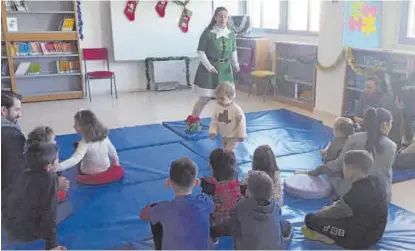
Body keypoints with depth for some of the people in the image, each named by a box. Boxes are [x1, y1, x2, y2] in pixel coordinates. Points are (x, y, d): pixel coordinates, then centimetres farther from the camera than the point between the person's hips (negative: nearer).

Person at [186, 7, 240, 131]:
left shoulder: (231, 34, 2)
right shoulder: (208, 33, -13)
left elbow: (233, 51, 13)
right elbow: (200, 51, -11)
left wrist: (235, 63, -3)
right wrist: (209, 66, -18)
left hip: (225, 68, 5)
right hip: (209, 68, -4)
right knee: (205, 97, -1)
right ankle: (192, 119, 18)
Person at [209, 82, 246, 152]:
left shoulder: (236, 109, -25)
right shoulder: (218, 108, -10)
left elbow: (241, 122, -18)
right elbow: (214, 121, -1)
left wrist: (241, 135, -14)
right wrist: (212, 131, -12)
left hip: (233, 136, -6)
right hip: (223, 135, 6)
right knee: (225, 150, 22)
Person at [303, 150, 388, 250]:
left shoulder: (357, 193, -29)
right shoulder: (375, 181, -5)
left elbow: (334, 212, -14)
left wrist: (317, 214, 4)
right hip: (374, 232, 8)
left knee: (311, 219, -14)